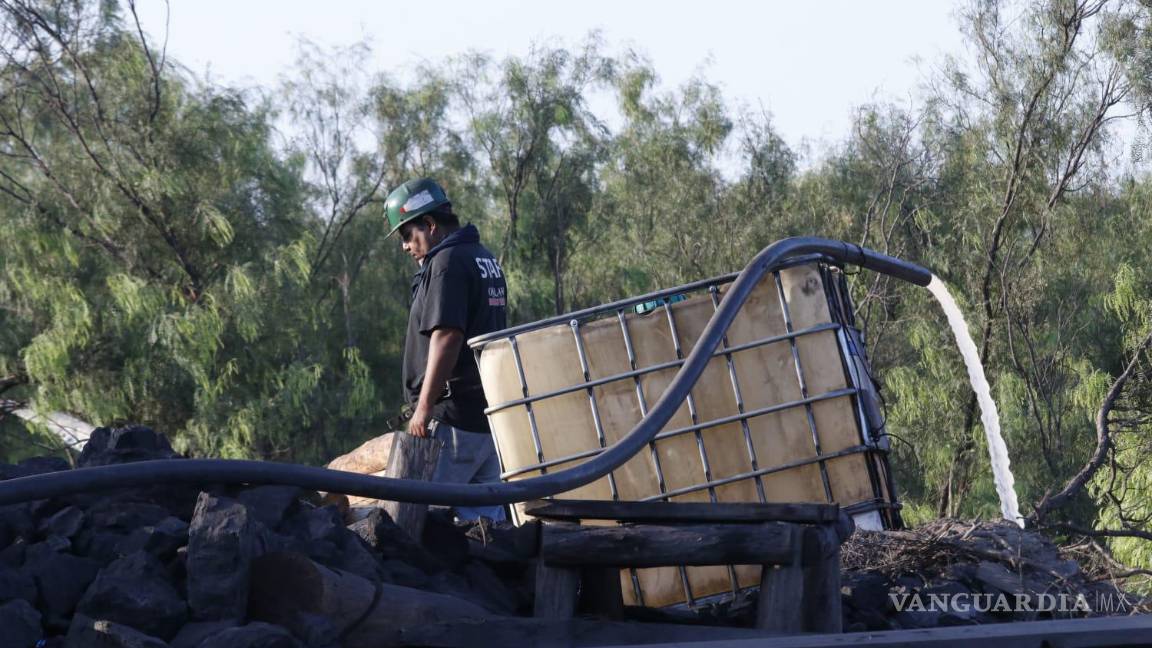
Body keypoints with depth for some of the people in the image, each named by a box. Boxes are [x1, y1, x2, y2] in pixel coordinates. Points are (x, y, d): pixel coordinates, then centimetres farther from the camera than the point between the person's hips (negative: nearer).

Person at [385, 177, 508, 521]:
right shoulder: (486, 261, 19)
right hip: (490, 416, 10)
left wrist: (423, 408, -20)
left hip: (453, 418, -10)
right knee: (488, 517, 9)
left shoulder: (448, 261, -12)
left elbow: (446, 336, -22)